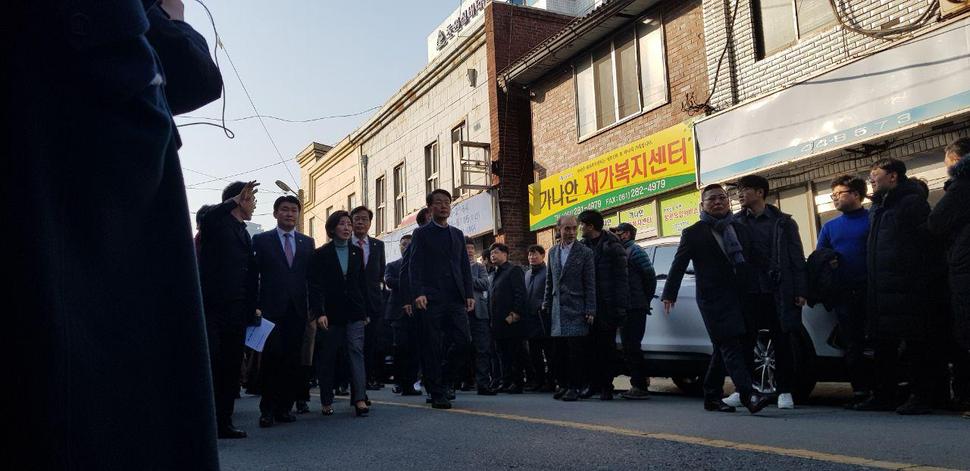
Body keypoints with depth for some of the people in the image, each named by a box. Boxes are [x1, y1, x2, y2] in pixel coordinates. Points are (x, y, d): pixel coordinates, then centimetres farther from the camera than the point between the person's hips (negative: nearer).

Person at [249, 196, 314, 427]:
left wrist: (312, 308, 4)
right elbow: (253, 275, 2)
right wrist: (254, 307, -5)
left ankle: (284, 407, 11)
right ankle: (267, 410, 4)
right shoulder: (261, 240, 6)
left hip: (297, 311, 3)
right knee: (272, 358, -6)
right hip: (271, 310, -3)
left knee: (292, 361, 3)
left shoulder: (307, 243, 14)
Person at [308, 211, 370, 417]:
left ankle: (359, 399, -11)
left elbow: (363, 283, 13)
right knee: (327, 358, 4)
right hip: (330, 313, -2)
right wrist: (319, 313, -14)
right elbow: (315, 286, -5)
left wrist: (365, 312, 10)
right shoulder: (321, 254, 0)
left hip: (354, 312, 2)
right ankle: (327, 402, 14)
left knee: (356, 352, -8)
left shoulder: (357, 252, 11)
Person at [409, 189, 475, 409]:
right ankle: (437, 393, 8)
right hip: (432, 300, -4)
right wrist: (418, 293, -16)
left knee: (463, 341, -3)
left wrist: (469, 294, 6)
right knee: (432, 348, -1)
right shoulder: (421, 233, 4)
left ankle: (444, 380, 19)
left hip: (456, 298, 4)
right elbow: (415, 266, -4)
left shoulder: (457, 234, 19)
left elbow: (465, 266, 16)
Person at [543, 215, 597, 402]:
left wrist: (590, 311, -10)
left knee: (575, 350, -5)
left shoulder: (585, 252, -3)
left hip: (576, 309, -5)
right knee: (560, 350, 9)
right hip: (557, 309, 5)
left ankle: (575, 387, 3)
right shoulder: (553, 252, 12)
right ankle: (563, 384, 20)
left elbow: (590, 284, -5)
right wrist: (546, 304, 12)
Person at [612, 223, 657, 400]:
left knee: (631, 347, -8)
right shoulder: (623, 251, 18)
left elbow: (650, 275, -13)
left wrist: (646, 299, -5)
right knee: (630, 347, 12)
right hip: (626, 307, 9)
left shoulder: (635, 251, -8)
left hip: (635, 307, -9)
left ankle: (640, 386, -4)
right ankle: (640, 383, 20)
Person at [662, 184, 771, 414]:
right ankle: (749, 395, -21)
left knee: (724, 348, 10)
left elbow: (753, 260, 16)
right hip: (713, 298, -6)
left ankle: (712, 396, 19)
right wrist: (669, 294, -9)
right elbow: (678, 265, -2)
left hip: (740, 298, 6)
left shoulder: (741, 229, 16)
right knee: (730, 346, -14)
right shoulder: (693, 233, 2)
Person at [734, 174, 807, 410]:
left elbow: (797, 258, 2)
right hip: (747, 293, 2)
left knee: (782, 343, 4)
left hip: (778, 293, -2)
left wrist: (800, 290, -5)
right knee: (745, 342, 5)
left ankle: (784, 391, 14)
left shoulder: (783, 222, 4)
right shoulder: (736, 222, 8)